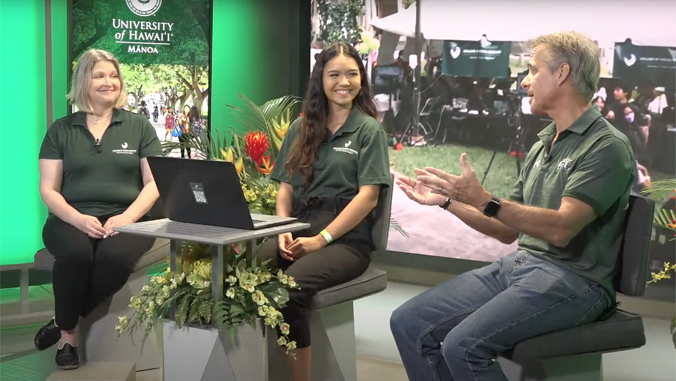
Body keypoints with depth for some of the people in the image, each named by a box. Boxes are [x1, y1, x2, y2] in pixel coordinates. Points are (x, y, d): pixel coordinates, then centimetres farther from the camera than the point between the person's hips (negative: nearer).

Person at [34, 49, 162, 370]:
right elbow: (48, 189, 5)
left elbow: (154, 183, 5)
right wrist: (78, 219, -15)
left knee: (115, 256, -36)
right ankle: (69, 335, -13)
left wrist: (127, 217, -15)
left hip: (125, 218, 0)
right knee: (75, 254, -36)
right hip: (72, 219, 0)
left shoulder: (139, 126, 11)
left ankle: (64, 323, -13)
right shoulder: (61, 130, 11)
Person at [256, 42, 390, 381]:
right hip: (298, 233, 4)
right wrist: (283, 231, -4)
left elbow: (367, 197, -5)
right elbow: (285, 188, 16)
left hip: (347, 240, -4)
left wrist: (321, 239, -14)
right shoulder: (301, 128, 18)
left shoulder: (369, 130, 4)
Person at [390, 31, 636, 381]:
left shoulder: (607, 146, -11)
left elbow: (560, 229, -22)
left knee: (463, 345, -29)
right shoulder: (542, 145, 17)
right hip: (517, 264, 9)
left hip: (572, 280, -9)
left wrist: (484, 201, -29)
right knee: (410, 323, -4)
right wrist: (446, 201, 12)